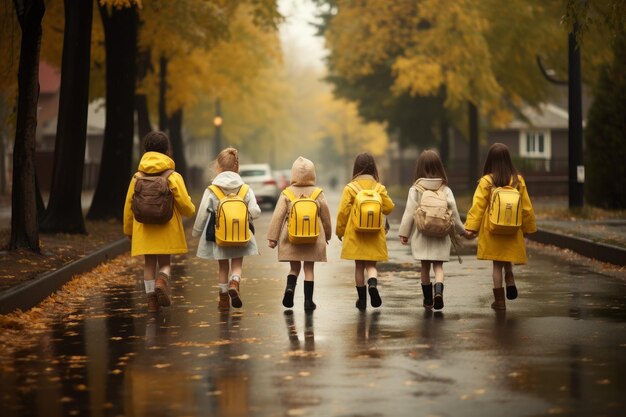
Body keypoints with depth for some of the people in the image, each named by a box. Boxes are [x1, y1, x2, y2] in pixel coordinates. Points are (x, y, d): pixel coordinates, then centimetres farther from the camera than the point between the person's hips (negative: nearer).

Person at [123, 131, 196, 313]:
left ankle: (151, 300, 9)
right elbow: (185, 204, -8)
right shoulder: (173, 177, -8)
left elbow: (128, 206, 5)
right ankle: (162, 280, -23)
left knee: (150, 264, 11)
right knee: (165, 262, 8)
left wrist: (128, 230, 17)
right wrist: (191, 211, 16)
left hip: (144, 230, 2)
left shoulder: (137, 178, 1)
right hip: (167, 230, -2)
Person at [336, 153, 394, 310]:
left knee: (359, 265, 10)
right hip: (375, 234, 1)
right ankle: (373, 284, -22)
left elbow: (343, 212, -6)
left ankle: (362, 298, 14)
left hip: (355, 234, -1)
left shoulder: (350, 188, -7)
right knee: (371, 265, 8)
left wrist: (340, 231, 6)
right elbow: (389, 207, 3)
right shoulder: (379, 188, -3)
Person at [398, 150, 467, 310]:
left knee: (425, 266, 10)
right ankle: (439, 291, -21)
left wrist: (404, 232, 2)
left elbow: (409, 212, -6)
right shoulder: (445, 190, -1)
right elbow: (453, 211, 1)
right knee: (438, 265, 5)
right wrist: (461, 230, 15)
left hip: (422, 234, 0)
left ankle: (428, 299, 17)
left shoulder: (415, 189, -5)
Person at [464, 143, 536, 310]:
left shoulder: (486, 181, -9)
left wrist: (470, 227, -12)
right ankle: (510, 279, -1)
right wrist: (528, 227, 16)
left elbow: (477, 206, -12)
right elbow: (526, 207, 5)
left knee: (497, 264, 6)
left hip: (492, 230, -2)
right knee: (507, 258, 25)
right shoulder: (518, 181, -1)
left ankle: (499, 300, 9)